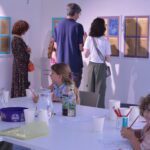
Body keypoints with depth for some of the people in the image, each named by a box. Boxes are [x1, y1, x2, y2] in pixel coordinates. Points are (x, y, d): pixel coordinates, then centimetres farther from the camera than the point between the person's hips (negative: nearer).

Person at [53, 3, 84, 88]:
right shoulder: (77, 26, -11)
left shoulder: (58, 26, 4)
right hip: (74, 63, -5)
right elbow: (80, 47, -11)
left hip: (61, 63, 5)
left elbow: (56, 46, 9)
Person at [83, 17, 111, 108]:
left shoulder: (89, 38, -4)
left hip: (91, 65, 3)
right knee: (100, 89, 3)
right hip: (101, 66, -3)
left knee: (90, 88, 11)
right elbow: (108, 59, -6)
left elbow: (86, 54, 1)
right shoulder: (105, 41, -9)